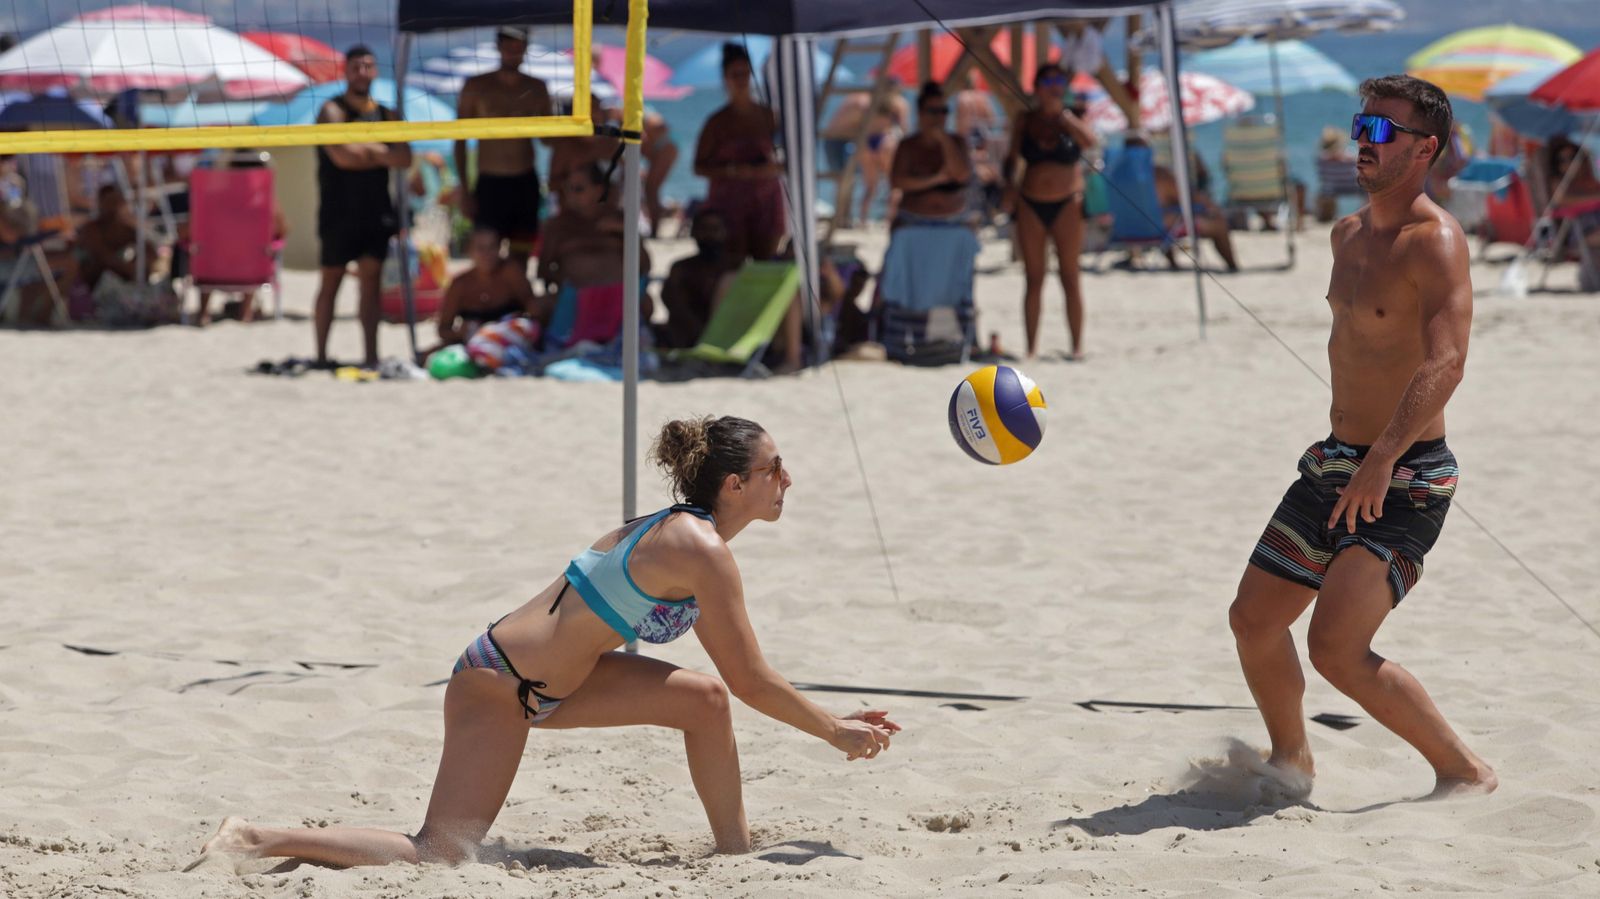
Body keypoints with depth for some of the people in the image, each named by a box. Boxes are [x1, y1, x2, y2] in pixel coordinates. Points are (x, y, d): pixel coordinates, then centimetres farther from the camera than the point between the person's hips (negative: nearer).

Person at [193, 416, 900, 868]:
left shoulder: (678, 529, 13)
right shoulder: (705, 553, -16)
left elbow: (735, 681, 22)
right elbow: (753, 682, -12)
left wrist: (830, 719, 23)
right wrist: (833, 731, 1)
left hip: (548, 677, 10)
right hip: (498, 686, -10)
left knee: (704, 699, 7)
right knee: (437, 856, -11)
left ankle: (736, 854, 15)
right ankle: (257, 843, -5)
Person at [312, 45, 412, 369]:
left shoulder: (385, 114, 13)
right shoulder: (333, 111, -4)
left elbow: (404, 158, 2)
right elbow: (342, 155, -19)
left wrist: (366, 150, -9)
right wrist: (381, 153, -6)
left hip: (376, 209, 4)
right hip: (339, 211, -4)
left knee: (371, 279, 0)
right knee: (331, 281, 1)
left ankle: (371, 355, -2)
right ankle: (321, 353, 7)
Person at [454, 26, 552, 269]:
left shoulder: (536, 89, 7)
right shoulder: (476, 87, 0)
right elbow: (460, 140, 3)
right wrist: (464, 189, -4)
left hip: (526, 184, 3)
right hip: (490, 183, -3)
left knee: (521, 257, 4)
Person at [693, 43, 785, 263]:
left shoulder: (767, 116, 7)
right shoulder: (718, 122, 0)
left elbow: (781, 159, 15)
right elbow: (699, 167, -1)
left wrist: (773, 168, -8)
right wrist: (734, 171, -15)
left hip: (765, 199, 3)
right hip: (730, 201, -3)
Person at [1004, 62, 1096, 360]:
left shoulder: (1071, 118, 1)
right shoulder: (1024, 121, 5)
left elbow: (1089, 141, -20)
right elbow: (1013, 158, 11)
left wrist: (1062, 114, -15)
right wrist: (1010, 184, -6)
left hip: (1066, 204, -2)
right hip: (1031, 205, 2)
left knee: (1070, 278, -1)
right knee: (1034, 278, 3)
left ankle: (1077, 345, 3)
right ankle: (1032, 346, 6)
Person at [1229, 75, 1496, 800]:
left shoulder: (1434, 242, -17)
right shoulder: (1349, 234, 11)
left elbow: (1446, 362, -32)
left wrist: (1384, 457, -42)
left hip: (1406, 480, -9)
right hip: (1336, 464, 9)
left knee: (1336, 647, -18)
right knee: (1254, 619, 12)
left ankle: (1464, 773, -3)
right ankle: (1292, 760, 35)